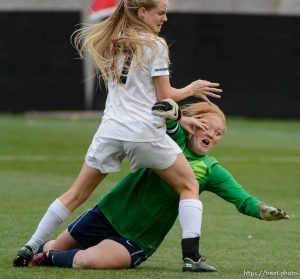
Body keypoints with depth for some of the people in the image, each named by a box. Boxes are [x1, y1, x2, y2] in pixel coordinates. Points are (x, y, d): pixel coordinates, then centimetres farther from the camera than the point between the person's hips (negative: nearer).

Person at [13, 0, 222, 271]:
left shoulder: (109, 42, 12)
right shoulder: (155, 45, -4)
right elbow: (164, 95, -4)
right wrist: (191, 89, 14)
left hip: (111, 129, 5)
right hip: (146, 131, -5)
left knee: (76, 194, 14)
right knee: (189, 187, 11)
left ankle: (30, 249, 10)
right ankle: (191, 255, -4)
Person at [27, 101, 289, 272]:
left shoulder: (211, 171, -5)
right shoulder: (174, 136, -3)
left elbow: (243, 199, -12)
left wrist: (263, 211, -33)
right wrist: (179, 119, -38)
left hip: (137, 240, -2)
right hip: (108, 214, 2)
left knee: (87, 261, -27)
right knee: (56, 247, 15)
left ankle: (50, 257, 2)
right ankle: (38, 248, 51)